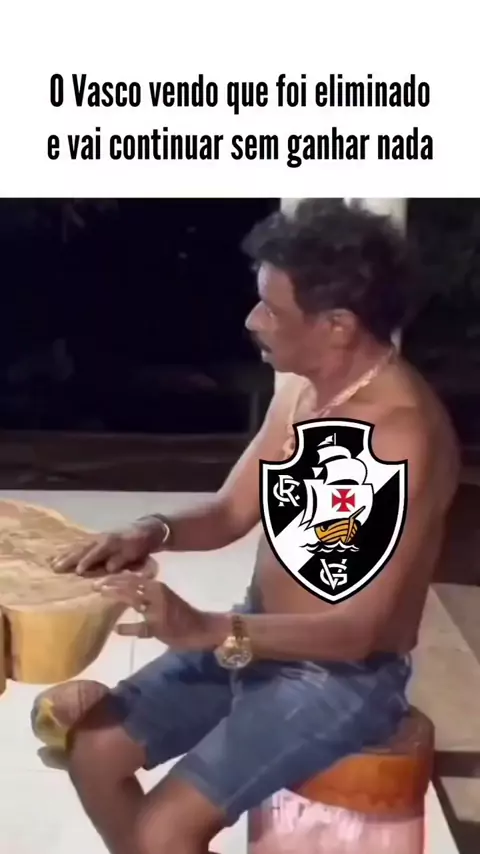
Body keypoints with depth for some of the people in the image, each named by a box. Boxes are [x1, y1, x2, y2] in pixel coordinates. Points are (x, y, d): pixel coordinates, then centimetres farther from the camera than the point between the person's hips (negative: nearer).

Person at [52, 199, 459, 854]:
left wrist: (207, 632, -38)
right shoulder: (300, 389, -1)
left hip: (345, 678, -8)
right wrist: (153, 534, -13)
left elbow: (357, 629, -28)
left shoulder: (404, 434, -28)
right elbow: (232, 511, 7)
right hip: (258, 639, 8)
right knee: (93, 749, 5)